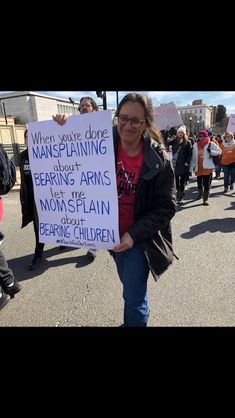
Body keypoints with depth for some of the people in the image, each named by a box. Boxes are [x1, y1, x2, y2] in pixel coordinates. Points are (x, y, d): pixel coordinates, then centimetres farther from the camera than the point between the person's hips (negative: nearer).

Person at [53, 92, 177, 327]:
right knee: (130, 288, 26)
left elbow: (166, 207, -15)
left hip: (140, 238, -4)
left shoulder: (158, 160, -17)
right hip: (114, 234, 4)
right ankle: (133, 320, 52)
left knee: (134, 298, 4)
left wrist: (134, 234, -24)